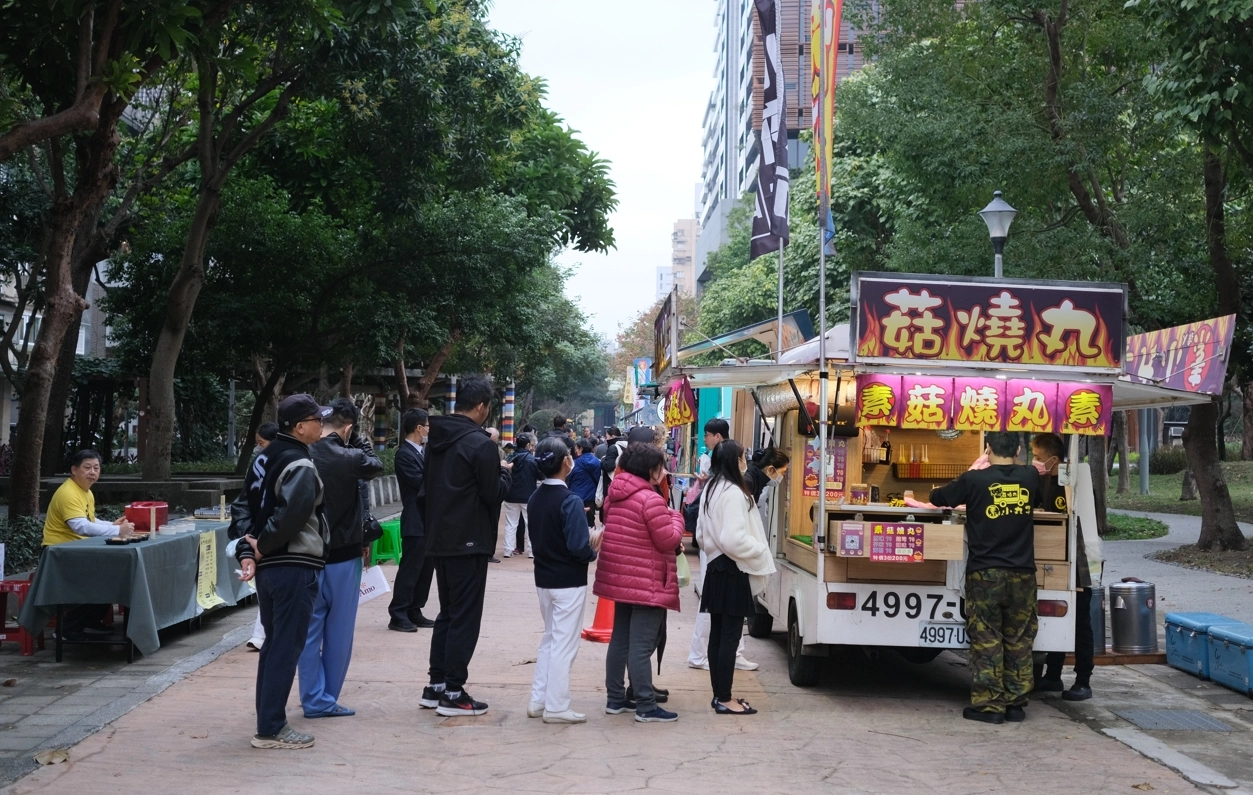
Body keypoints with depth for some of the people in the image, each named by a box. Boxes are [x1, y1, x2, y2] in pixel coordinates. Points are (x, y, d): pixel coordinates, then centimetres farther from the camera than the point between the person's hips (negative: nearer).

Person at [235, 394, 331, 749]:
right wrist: (262, 547, -14)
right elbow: (292, 516, -28)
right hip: (294, 567, -9)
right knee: (286, 649, -2)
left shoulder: (264, 459, 13)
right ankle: (271, 729, 2)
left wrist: (247, 551, 2)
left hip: (267, 568, 9)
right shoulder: (301, 466, -16)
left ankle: (268, 720, 25)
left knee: (274, 644, 18)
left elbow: (245, 508, 11)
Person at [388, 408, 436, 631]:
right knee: (410, 568, -5)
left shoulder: (424, 451, 14)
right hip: (416, 520, -9)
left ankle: (414, 612, 19)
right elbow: (420, 482, -18)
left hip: (429, 519, 9)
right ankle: (398, 616, 0)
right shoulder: (404, 453, -13)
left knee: (426, 567, 12)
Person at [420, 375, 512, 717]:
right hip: (469, 541, -8)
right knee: (465, 617, -1)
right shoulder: (480, 443, -16)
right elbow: (494, 493, -15)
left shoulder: (437, 438, 8)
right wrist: (506, 472, 6)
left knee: (447, 612, 17)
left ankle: (436, 685, 21)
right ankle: (453, 692, 1)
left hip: (440, 538, 8)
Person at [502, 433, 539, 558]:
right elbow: (540, 476, -5)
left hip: (511, 496, 3)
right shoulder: (532, 459, -12)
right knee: (530, 524, 7)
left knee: (511, 524, 10)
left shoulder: (511, 458, -3)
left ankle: (508, 550, 7)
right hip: (528, 496, -3)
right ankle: (531, 550, 7)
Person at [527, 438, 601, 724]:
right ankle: (556, 708, 8)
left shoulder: (534, 499, 3)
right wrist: (593, 552, -3)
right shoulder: (570, 501, -20)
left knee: (550, 638, 19)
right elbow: (579, 547, -24)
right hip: (569, 582, -7)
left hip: (544, 578, 7)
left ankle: (538, 700, 22)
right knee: (564, 644, 2)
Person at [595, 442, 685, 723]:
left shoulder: (616, 495, 9)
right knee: (641, 646, -6)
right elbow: (668, 541, -15)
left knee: (620, 640, 15)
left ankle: (615, 699, 22)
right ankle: (646, 707, -1)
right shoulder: (650, 499, -18)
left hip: (620, 579, 9)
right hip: (646, 583, -9)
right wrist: (676, 517, 2)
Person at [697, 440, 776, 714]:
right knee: (730, 637, -4)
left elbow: (702, 534, 17)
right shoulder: (734, 493, -18)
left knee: (717, 634, 12)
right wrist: (761, 552, -11)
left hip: (716, 567, 10)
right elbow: (734, 539, -24)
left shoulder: (712, 489, 11)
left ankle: (719, 694, 19)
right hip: (733, 571, -10)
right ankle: (725, 700, 1)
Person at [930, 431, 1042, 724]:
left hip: (984, 573, -3)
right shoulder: (1030, 477, 2)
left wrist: (966, 499, 25)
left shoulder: (975, 480, -8)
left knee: (986, 640, 2)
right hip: (1022, 574, 3)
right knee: (1018, 640, 10)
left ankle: (989, 705, 3)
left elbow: (937, 498, 5)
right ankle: (1015, 703, 14)